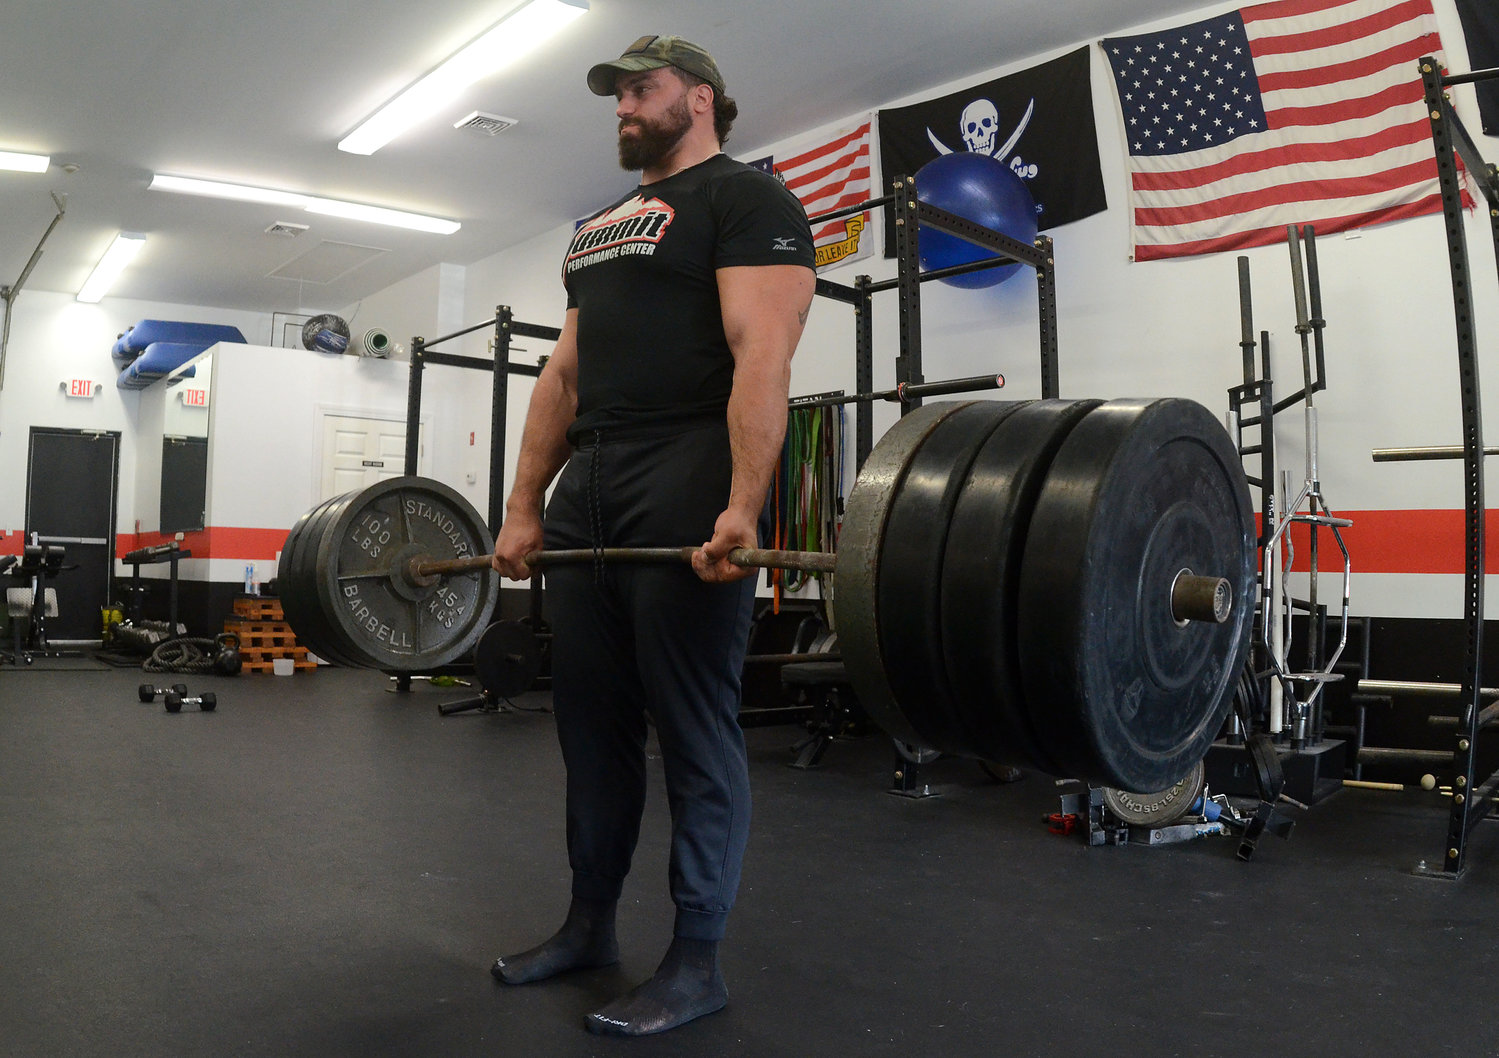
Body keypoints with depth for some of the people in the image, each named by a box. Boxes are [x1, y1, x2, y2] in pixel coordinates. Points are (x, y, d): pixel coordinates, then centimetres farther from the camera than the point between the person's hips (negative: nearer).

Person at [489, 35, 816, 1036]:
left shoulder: (746, 199, -2)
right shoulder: (600, 227, 25)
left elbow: (762, 358, -15)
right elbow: (564, 374, 21)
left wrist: (742, 507, -26)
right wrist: (525, 507, 15)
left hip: (687, 492, -8)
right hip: (586, 493, 8)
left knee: (694, 725, -3)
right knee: (592, 719, 12)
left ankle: (697, 961, 9)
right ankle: (590, 922, 27)